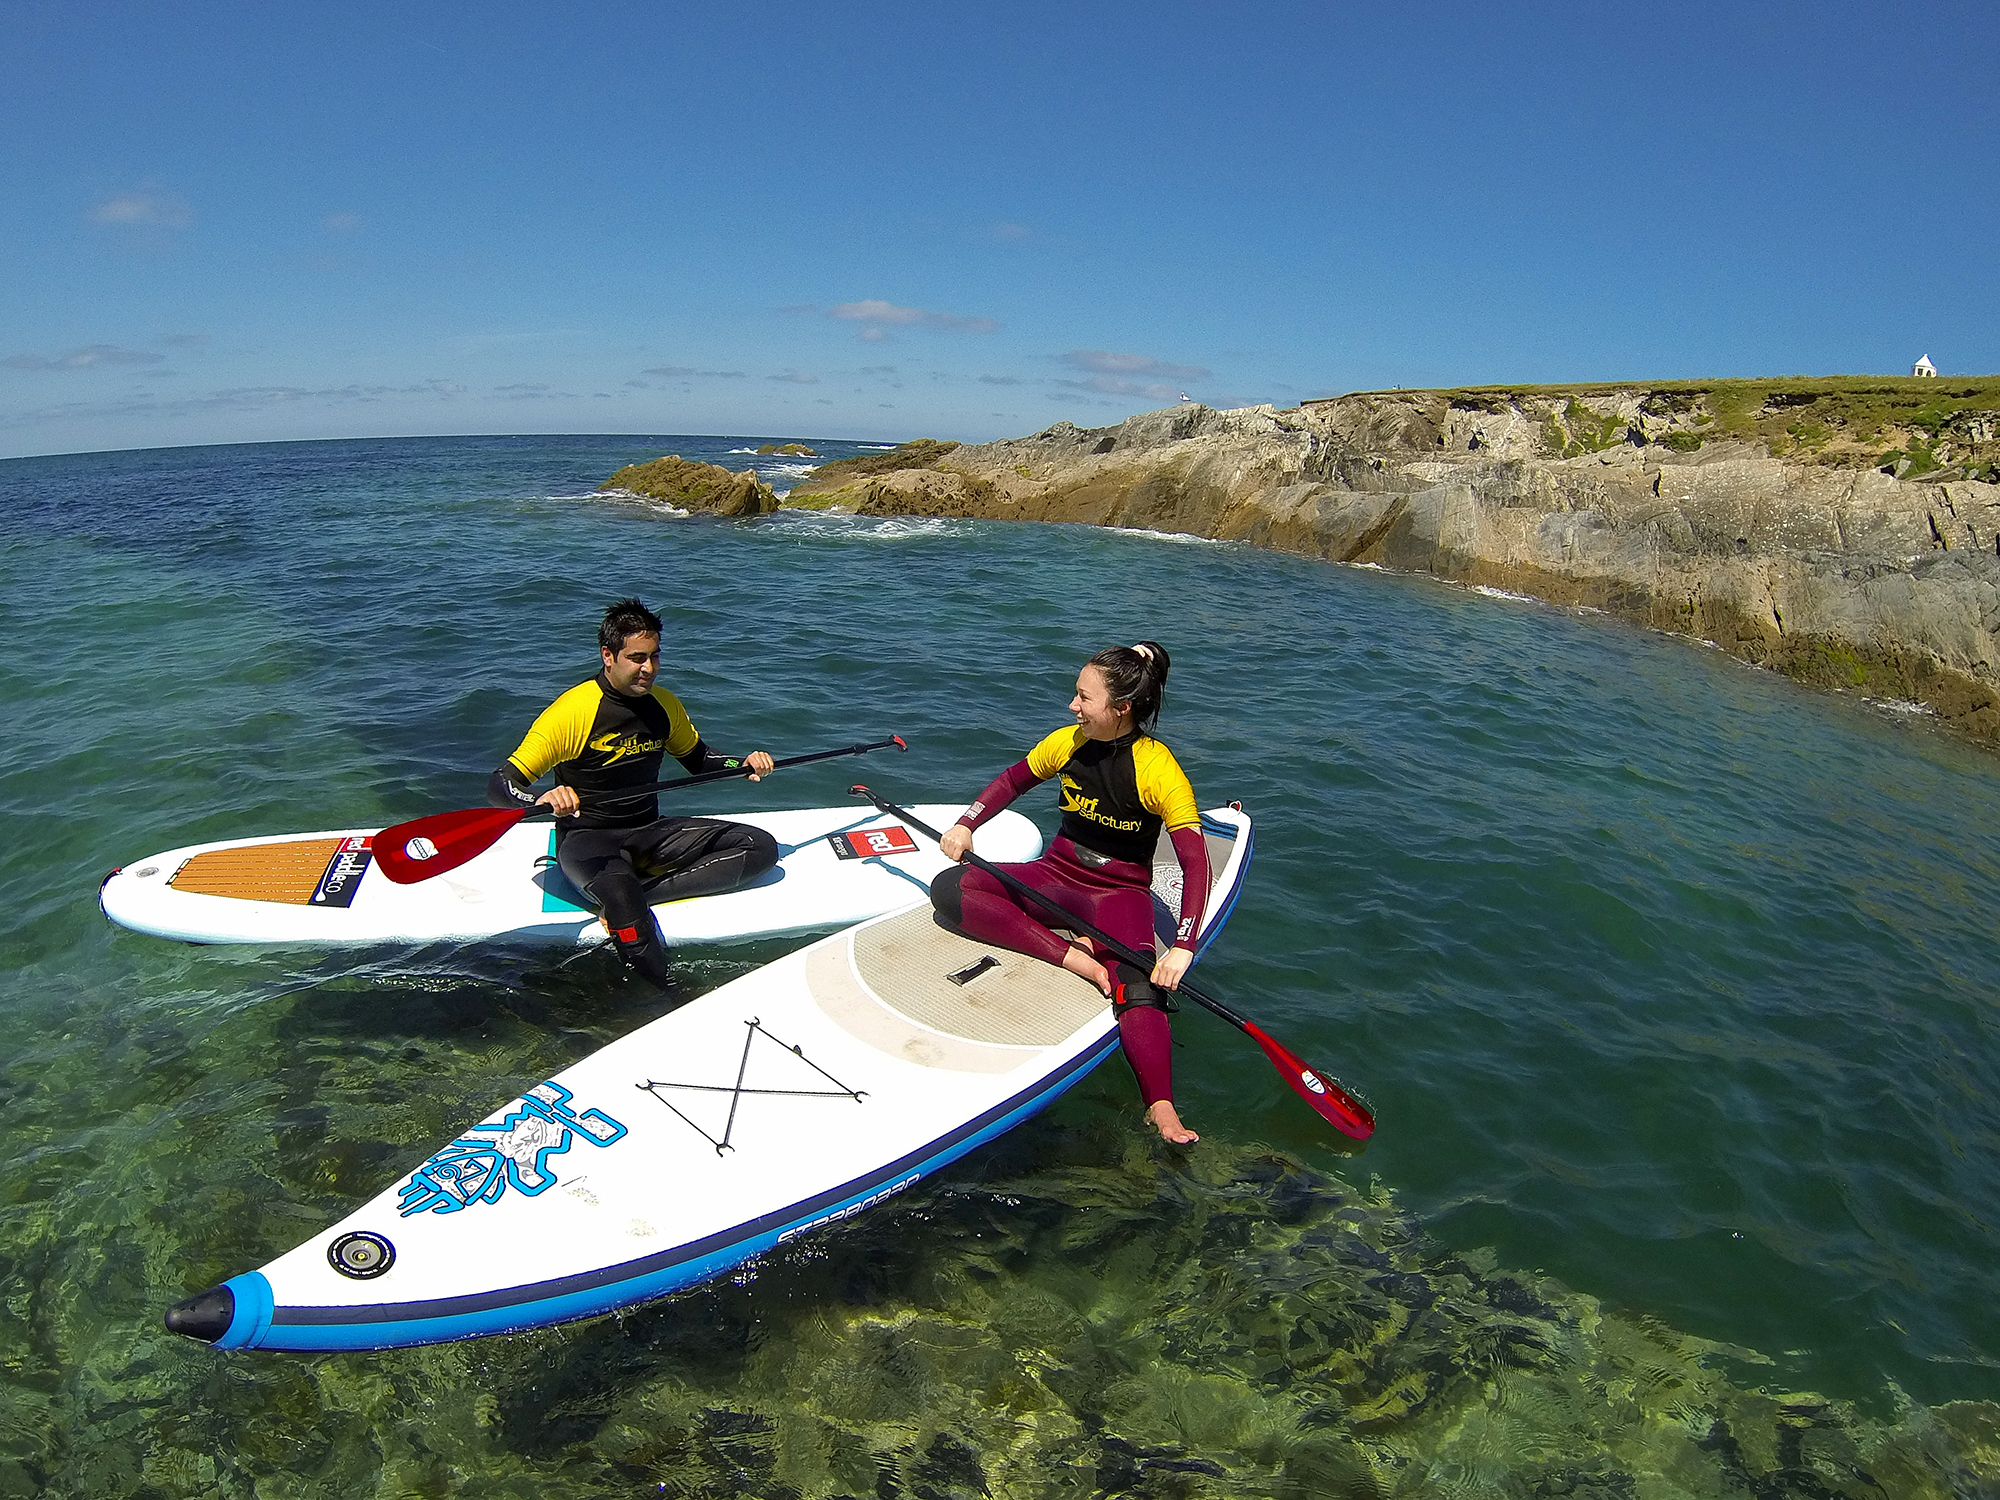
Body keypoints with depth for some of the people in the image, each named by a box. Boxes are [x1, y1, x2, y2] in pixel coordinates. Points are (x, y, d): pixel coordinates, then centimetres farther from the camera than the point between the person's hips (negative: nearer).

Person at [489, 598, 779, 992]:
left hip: (649, 833, 7)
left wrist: (741, 764, 1)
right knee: (617, 885, -42)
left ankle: (639, 893, -24)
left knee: (761, 847, -11)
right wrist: (544, 799, -40)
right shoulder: (572, 711, -15)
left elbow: (699, 759, 21)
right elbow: (500, 784, -18)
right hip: (587, 839, -6)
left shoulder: (664, 705, 3)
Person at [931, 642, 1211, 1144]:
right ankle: (1073, 956, -27)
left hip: (1120, 892, -5)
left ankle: (1163, 1114, -44)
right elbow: (1013, 780, 16)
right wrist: (965, 825, 0)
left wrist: (1182, 947, -34)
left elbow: (1196, 863, -22)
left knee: (1138, 990, -34)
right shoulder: (1068, 742, -2)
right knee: (948, 889, -18)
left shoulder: (1159, 771, -18)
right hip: (1057, 875, 5)